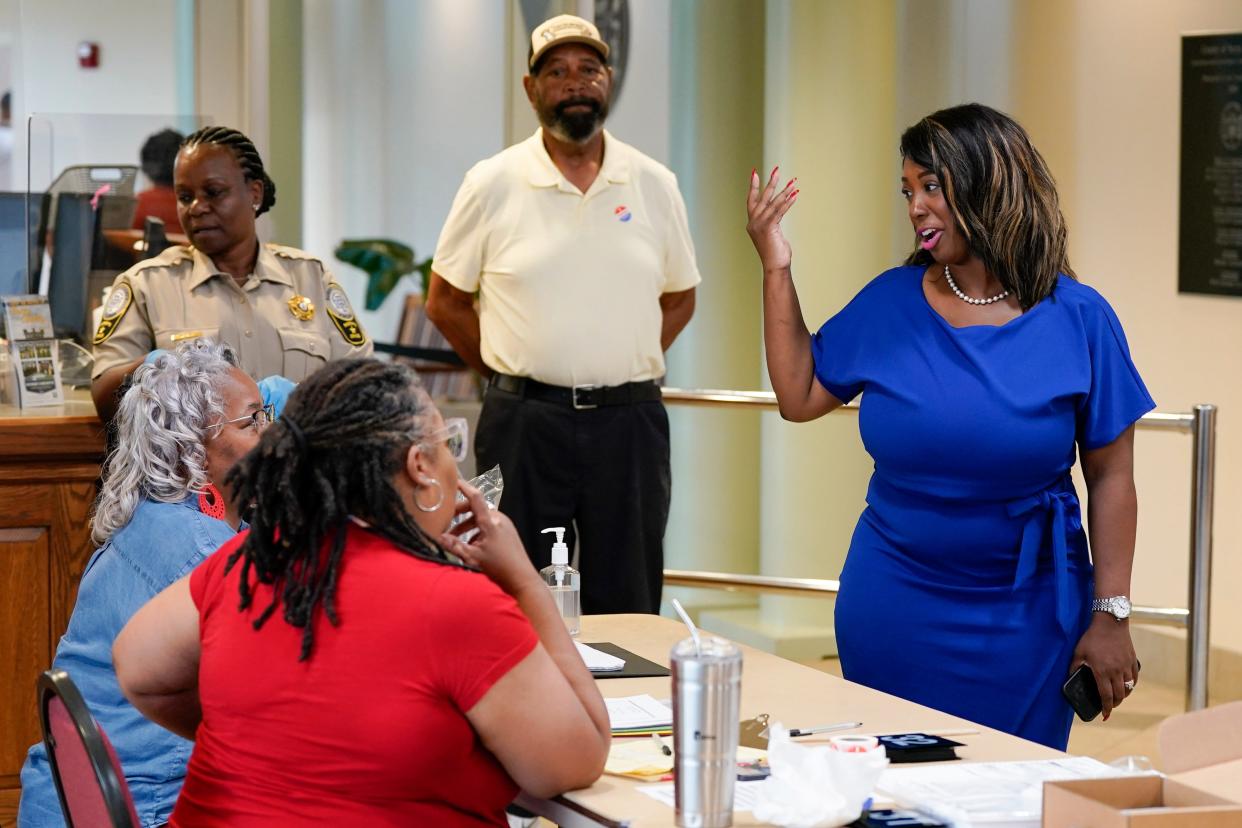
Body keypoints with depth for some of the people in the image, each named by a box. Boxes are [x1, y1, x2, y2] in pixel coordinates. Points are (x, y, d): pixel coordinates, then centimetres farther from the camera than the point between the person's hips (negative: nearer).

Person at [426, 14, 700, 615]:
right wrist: (511, 374, 4)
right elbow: (446, 301, 8)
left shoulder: (654, 185, 6)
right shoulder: (492, 186, 0)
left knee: (628, 606, 6)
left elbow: (679, 298, 17)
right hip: (524, 424, -2)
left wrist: (622, 372, 7)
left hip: (629, 423, 2)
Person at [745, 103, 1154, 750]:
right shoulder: (889, 303, 1)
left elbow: (1110, 477, -5)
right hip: (893, 612, 2)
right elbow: (799, 396, 8)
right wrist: (775, 268, 2)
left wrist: (1111, 615, -7)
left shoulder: (1077, 319, -6)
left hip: (1025, 618, -2)